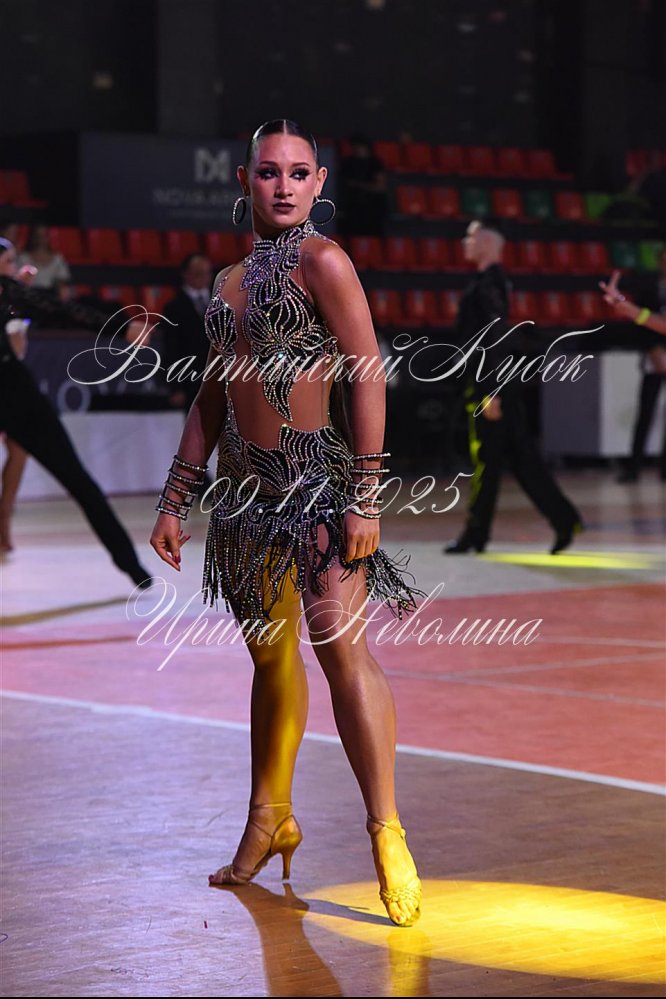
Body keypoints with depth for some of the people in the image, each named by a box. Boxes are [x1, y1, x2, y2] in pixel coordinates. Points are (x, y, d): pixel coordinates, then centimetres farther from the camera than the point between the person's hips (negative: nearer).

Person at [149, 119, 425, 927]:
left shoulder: (320, 260, -5)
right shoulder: (229, 281, 16)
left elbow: (368, 375, -11)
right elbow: (212, 399, 21)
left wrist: (365, 495, -17)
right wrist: (172, 502, 18)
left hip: (317, 475, -6)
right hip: (247, 487, 7)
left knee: (339, 643, -15)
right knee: (270, 653, 13)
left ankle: (387, 834, -14)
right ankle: (269, 820, 26)